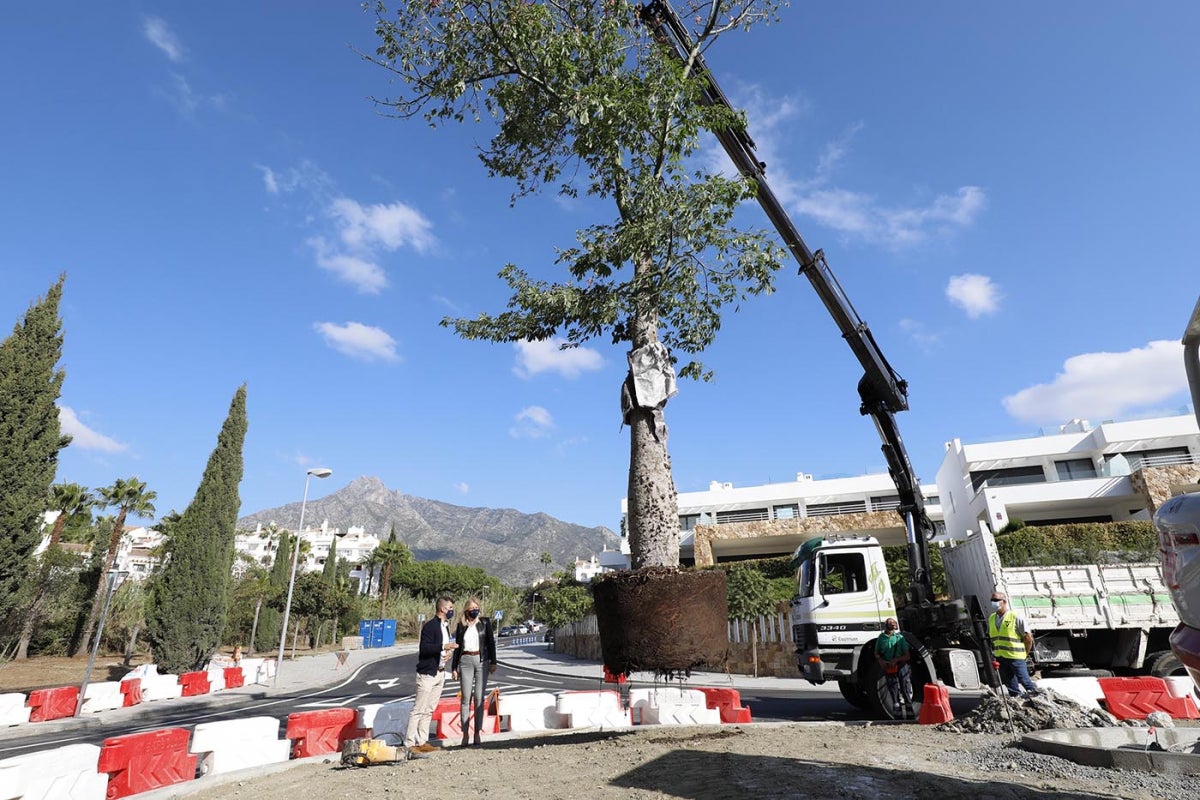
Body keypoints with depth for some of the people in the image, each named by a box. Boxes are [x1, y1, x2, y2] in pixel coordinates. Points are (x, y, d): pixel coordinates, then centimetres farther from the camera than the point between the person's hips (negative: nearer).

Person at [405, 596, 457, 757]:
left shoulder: (445, 626, 14)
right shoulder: (430, 626, -14)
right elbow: (424, 649, -22)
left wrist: (449, 652, 4)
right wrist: (443, 647, -26)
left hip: (440, 673, 9)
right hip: (427, 673, -9)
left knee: (429, 710, 13)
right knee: (418, 710, -5)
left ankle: (422, 742, 20)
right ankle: (410, 744, 0)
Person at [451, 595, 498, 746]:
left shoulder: (485, 622, 4)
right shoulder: (461, 625, 8)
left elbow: (491, 643, 4)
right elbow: (457, 647, 11)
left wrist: (493, 662, -1)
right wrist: (454, 668, 8)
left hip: (481, 661, -1)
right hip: (465, 661, 1)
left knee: (479, 698, 0)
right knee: (466, 698, 1)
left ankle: (477, 732, 7)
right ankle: (465, 733, 7)